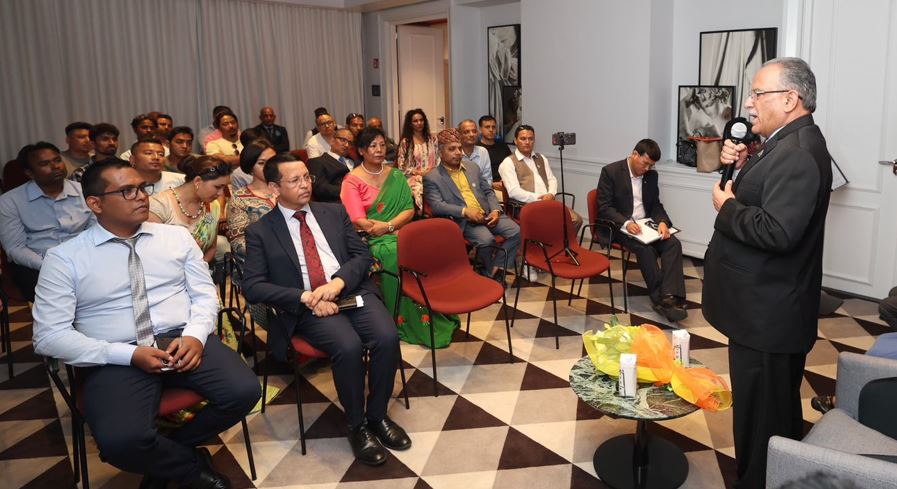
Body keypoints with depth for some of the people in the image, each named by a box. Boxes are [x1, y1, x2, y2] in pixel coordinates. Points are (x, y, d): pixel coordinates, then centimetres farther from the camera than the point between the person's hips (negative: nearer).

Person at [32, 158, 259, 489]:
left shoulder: (177, 237, 9)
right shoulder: (64, 258, 1)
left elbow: (205, 294, 10)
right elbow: (49, 335, -4)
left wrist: (194, 335, -13)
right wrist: (130, 354, -15)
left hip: (184, 341, 3)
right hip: (118, 359, -2)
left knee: (244, 391, -23)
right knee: (121, 440, -32)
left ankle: (165, 459, 5)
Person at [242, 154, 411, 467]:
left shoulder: (334, 212, 14)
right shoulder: (260, 232, 4)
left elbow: (362, 255, 9)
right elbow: (252, 287, -4)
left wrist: (338, 281, -12)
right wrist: (306, 297, -16)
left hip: (352, 291, 3)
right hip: (307, 307, -3)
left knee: (388, 338, -24)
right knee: (349, 346, -31)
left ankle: (377, 415, 1)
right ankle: (357, 425, -6)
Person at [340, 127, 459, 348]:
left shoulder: (396, 176, 15)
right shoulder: (352, 181, 1)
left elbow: (409, 210, 6)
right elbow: (359, 222, -8)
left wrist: (388, 225, -14)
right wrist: (396, 229, -12)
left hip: (398, 234, 4)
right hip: (370, 240, -3)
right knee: (396, 255, -34)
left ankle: (436, 314, -20)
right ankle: (413, 323, -22)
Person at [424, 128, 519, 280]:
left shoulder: (473, 168, 20)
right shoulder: (432, 178, 2)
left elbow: (488, 191, 20)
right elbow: (437, 205, -10)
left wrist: (496, 210, 0)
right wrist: (465, 211, -21)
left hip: (487, 215, 5)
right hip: (464, 221, -5)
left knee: (516, 231, -18)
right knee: (486, 240, -32)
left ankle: (496, 268, -7)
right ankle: (493, 272, -3)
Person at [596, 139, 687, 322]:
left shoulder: (651, 175, 9)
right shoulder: (610, 172, -9)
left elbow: (656, 205, 12)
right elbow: (604, 207, -13)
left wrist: (662, 222, -12)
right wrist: (626, 223, -29)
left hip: (645, 224, 6)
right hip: (619, 227, -6)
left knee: (673, 244, -21)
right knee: (646, 249, -32)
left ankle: (670, 297, -31)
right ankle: (661, 299, -23)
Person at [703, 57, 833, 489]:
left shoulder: (797, 154, -22)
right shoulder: (791, 143, 10)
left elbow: (777, 231, -31)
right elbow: (760, 195, 17)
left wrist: (726, 207, -17)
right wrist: (741, 165, 1)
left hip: (767, 313, -11)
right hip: (772, 307, 11)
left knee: (760, 416, 2)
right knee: (780, 408, 25)